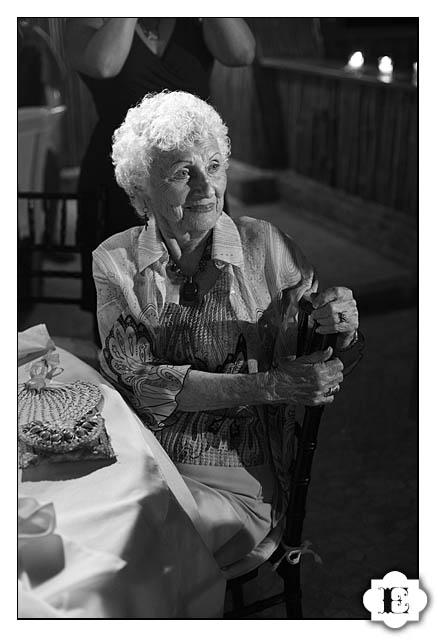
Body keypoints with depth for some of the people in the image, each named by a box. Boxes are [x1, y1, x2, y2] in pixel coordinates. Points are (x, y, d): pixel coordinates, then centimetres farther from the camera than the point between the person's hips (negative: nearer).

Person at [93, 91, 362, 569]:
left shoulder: (266, 247, -5)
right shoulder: (115, 262, -2)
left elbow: (319, 371, 4)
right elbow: (136, 378, -11)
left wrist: (343, 334, -22)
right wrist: (268, 386, -21)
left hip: (238, 479, -2)